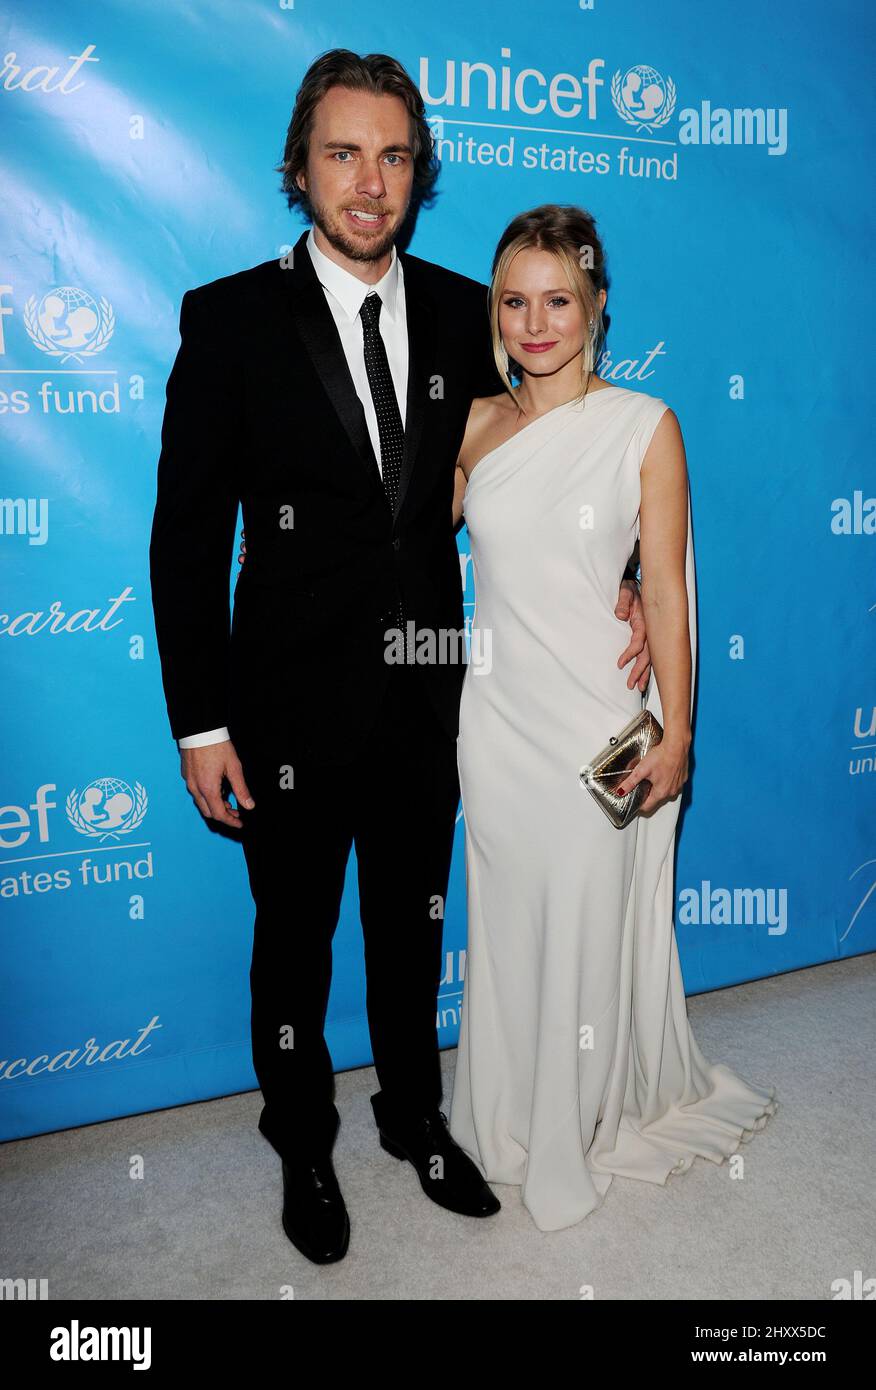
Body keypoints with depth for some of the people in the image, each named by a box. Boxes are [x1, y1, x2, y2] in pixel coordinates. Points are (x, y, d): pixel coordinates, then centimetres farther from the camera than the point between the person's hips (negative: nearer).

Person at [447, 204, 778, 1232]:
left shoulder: (644, 424, -6)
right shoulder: (477, 426, 3)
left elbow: (666, 590, -7)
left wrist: (676, 733, -8)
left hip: (598, 718, -3)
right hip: (497, 713, 3)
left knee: (589, 924, 10)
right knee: (506, 922, 15)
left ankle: (582, 1127, 35)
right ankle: (511, 1120, 39)